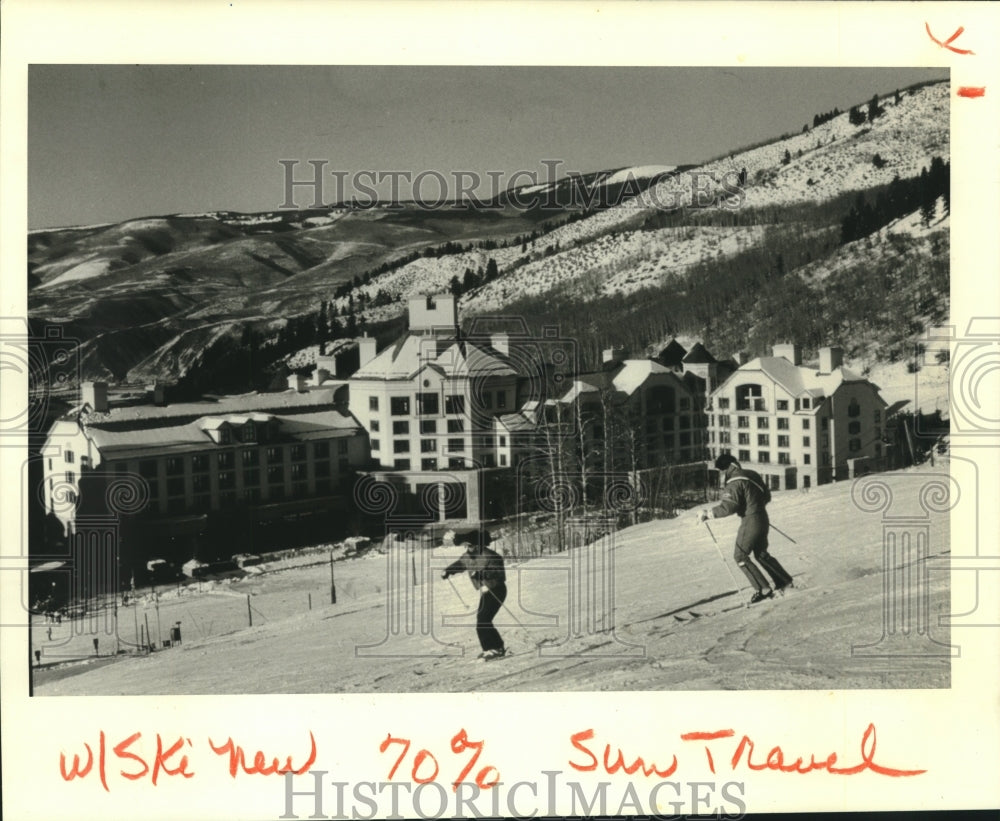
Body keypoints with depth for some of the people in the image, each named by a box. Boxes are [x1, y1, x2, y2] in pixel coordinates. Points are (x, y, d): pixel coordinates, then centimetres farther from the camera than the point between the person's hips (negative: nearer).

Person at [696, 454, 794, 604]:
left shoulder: (735, 483, -18)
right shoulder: (752, 475, 10)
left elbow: (728, 507, -24)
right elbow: (767, 496, 19)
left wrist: (708, 514, -17)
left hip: (750, 522, -9)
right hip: (763, 519, 9)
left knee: (740, 556, 0)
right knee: (761, 554, 24)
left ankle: (763, 589, -3)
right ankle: (784, 580, 30)